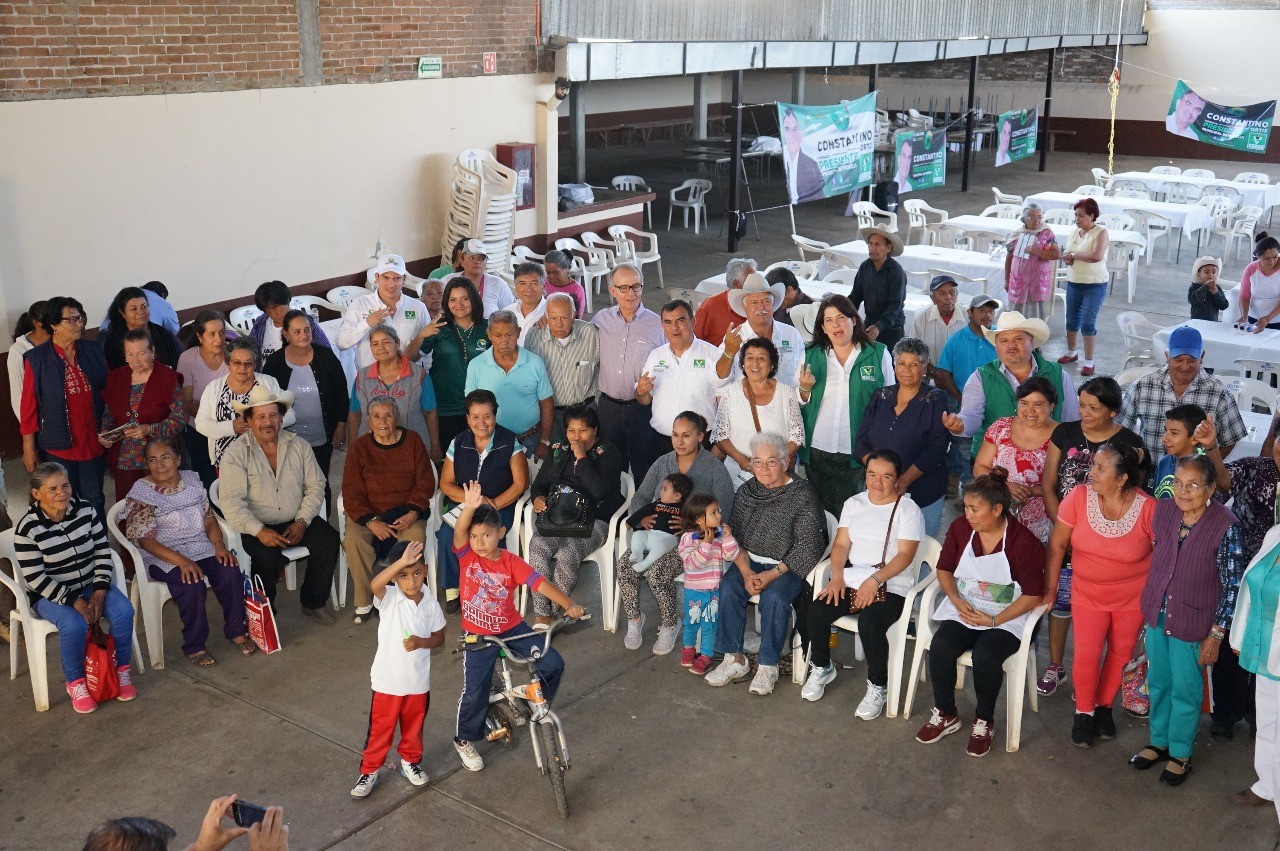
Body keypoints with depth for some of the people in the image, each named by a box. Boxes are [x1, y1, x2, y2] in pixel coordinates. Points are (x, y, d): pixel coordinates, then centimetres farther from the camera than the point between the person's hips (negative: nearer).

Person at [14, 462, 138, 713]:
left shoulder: (86, 511, -6)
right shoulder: (27, 529, -16)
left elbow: (103, 552, -1)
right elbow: (36, 579, -16)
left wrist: (99, 592, -13)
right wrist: (74, 601, -22)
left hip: (91, 585, 4)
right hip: (51, 594, -3)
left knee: (123, 611, -23)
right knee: (74, 625, -32)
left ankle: (121, 670, -1)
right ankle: (75, 683, -7)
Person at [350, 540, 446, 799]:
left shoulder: (431, 605, -6)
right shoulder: (388, 598, -14)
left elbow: (439, 638, 4)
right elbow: (374, 585, -38)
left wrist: (421, 642, -17)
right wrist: (401, 562, -49)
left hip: (418, 681, 2)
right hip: (387, 680, -2)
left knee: (414, 727, 21)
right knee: (380, 729, 11)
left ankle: (410, 761, 44)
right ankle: (369, 770, 29)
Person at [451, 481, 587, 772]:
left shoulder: (511, 562, -12)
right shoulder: (467, 556, -12)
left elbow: (540, 582, -20)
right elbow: (459, 532, -32)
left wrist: (569, 604, -33)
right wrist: (469, 508, -53)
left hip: (512, 628, 1)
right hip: (478, 635, -1)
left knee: (553, 664, -9)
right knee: (474, 691, -7)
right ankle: (465, 741, 20)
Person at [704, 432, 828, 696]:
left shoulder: (803, 495, -10)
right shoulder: (745, 493, 6)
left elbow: (809, 543, -13)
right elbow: (735, 536, 4)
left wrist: (772, 575, -19)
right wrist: (746, 572, -14)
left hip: (788, 566, -4)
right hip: (750, 562, 4)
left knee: (774, 596, -32)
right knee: (728, 588, -23)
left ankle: (768, 667, -17)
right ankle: (734, 659, -14)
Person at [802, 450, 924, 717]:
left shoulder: (908, 510, -2)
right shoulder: (854, 504, 14)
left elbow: (905, 555, -11)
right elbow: (841, 544, 9)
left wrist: (875, 580, -23)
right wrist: (837, 576, -9)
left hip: (890, 586, -5)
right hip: (851, 580, 5)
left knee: (870, 623, -33)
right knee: (817, 610, -21)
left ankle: (877, 686, -9)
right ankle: (821, 668, 7)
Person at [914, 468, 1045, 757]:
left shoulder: (1024, 541, -15)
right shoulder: (960, 528, -3)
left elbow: (1032, 595, -11)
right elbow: (944, 569, 9)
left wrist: (994, 621, -18)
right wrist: (957, 601, -10)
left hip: (1007, 617, -4)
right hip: (964, 610, 4)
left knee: (986, 655, -32)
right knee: (940, 647, -25)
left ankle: (984, 722, -4)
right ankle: (945, 714, -1)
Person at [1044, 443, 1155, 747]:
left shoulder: (1148, 508, -20)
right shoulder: (1079, 496, -17)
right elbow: (1057, 545, -6)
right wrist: (1049, 589, -2)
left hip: (1133, 596, 0)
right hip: (1088, 593, 0)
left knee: (1121, 653, 12)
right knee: (1087, 655, -5)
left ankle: (1104, 706, 36)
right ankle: (1084, 712, 19)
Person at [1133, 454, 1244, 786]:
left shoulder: (1225, 525, -20)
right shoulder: (1163, 510, -6)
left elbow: (1232, 585, -14)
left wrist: (1216, 634, -12)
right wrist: (1150, 606, 13)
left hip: (1192, 622, -4)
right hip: (1157, 614, 5)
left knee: (1185, 691, 11)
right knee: (1158, 682, 19)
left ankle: (1180, 753, 30)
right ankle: (1159, 741, 38)